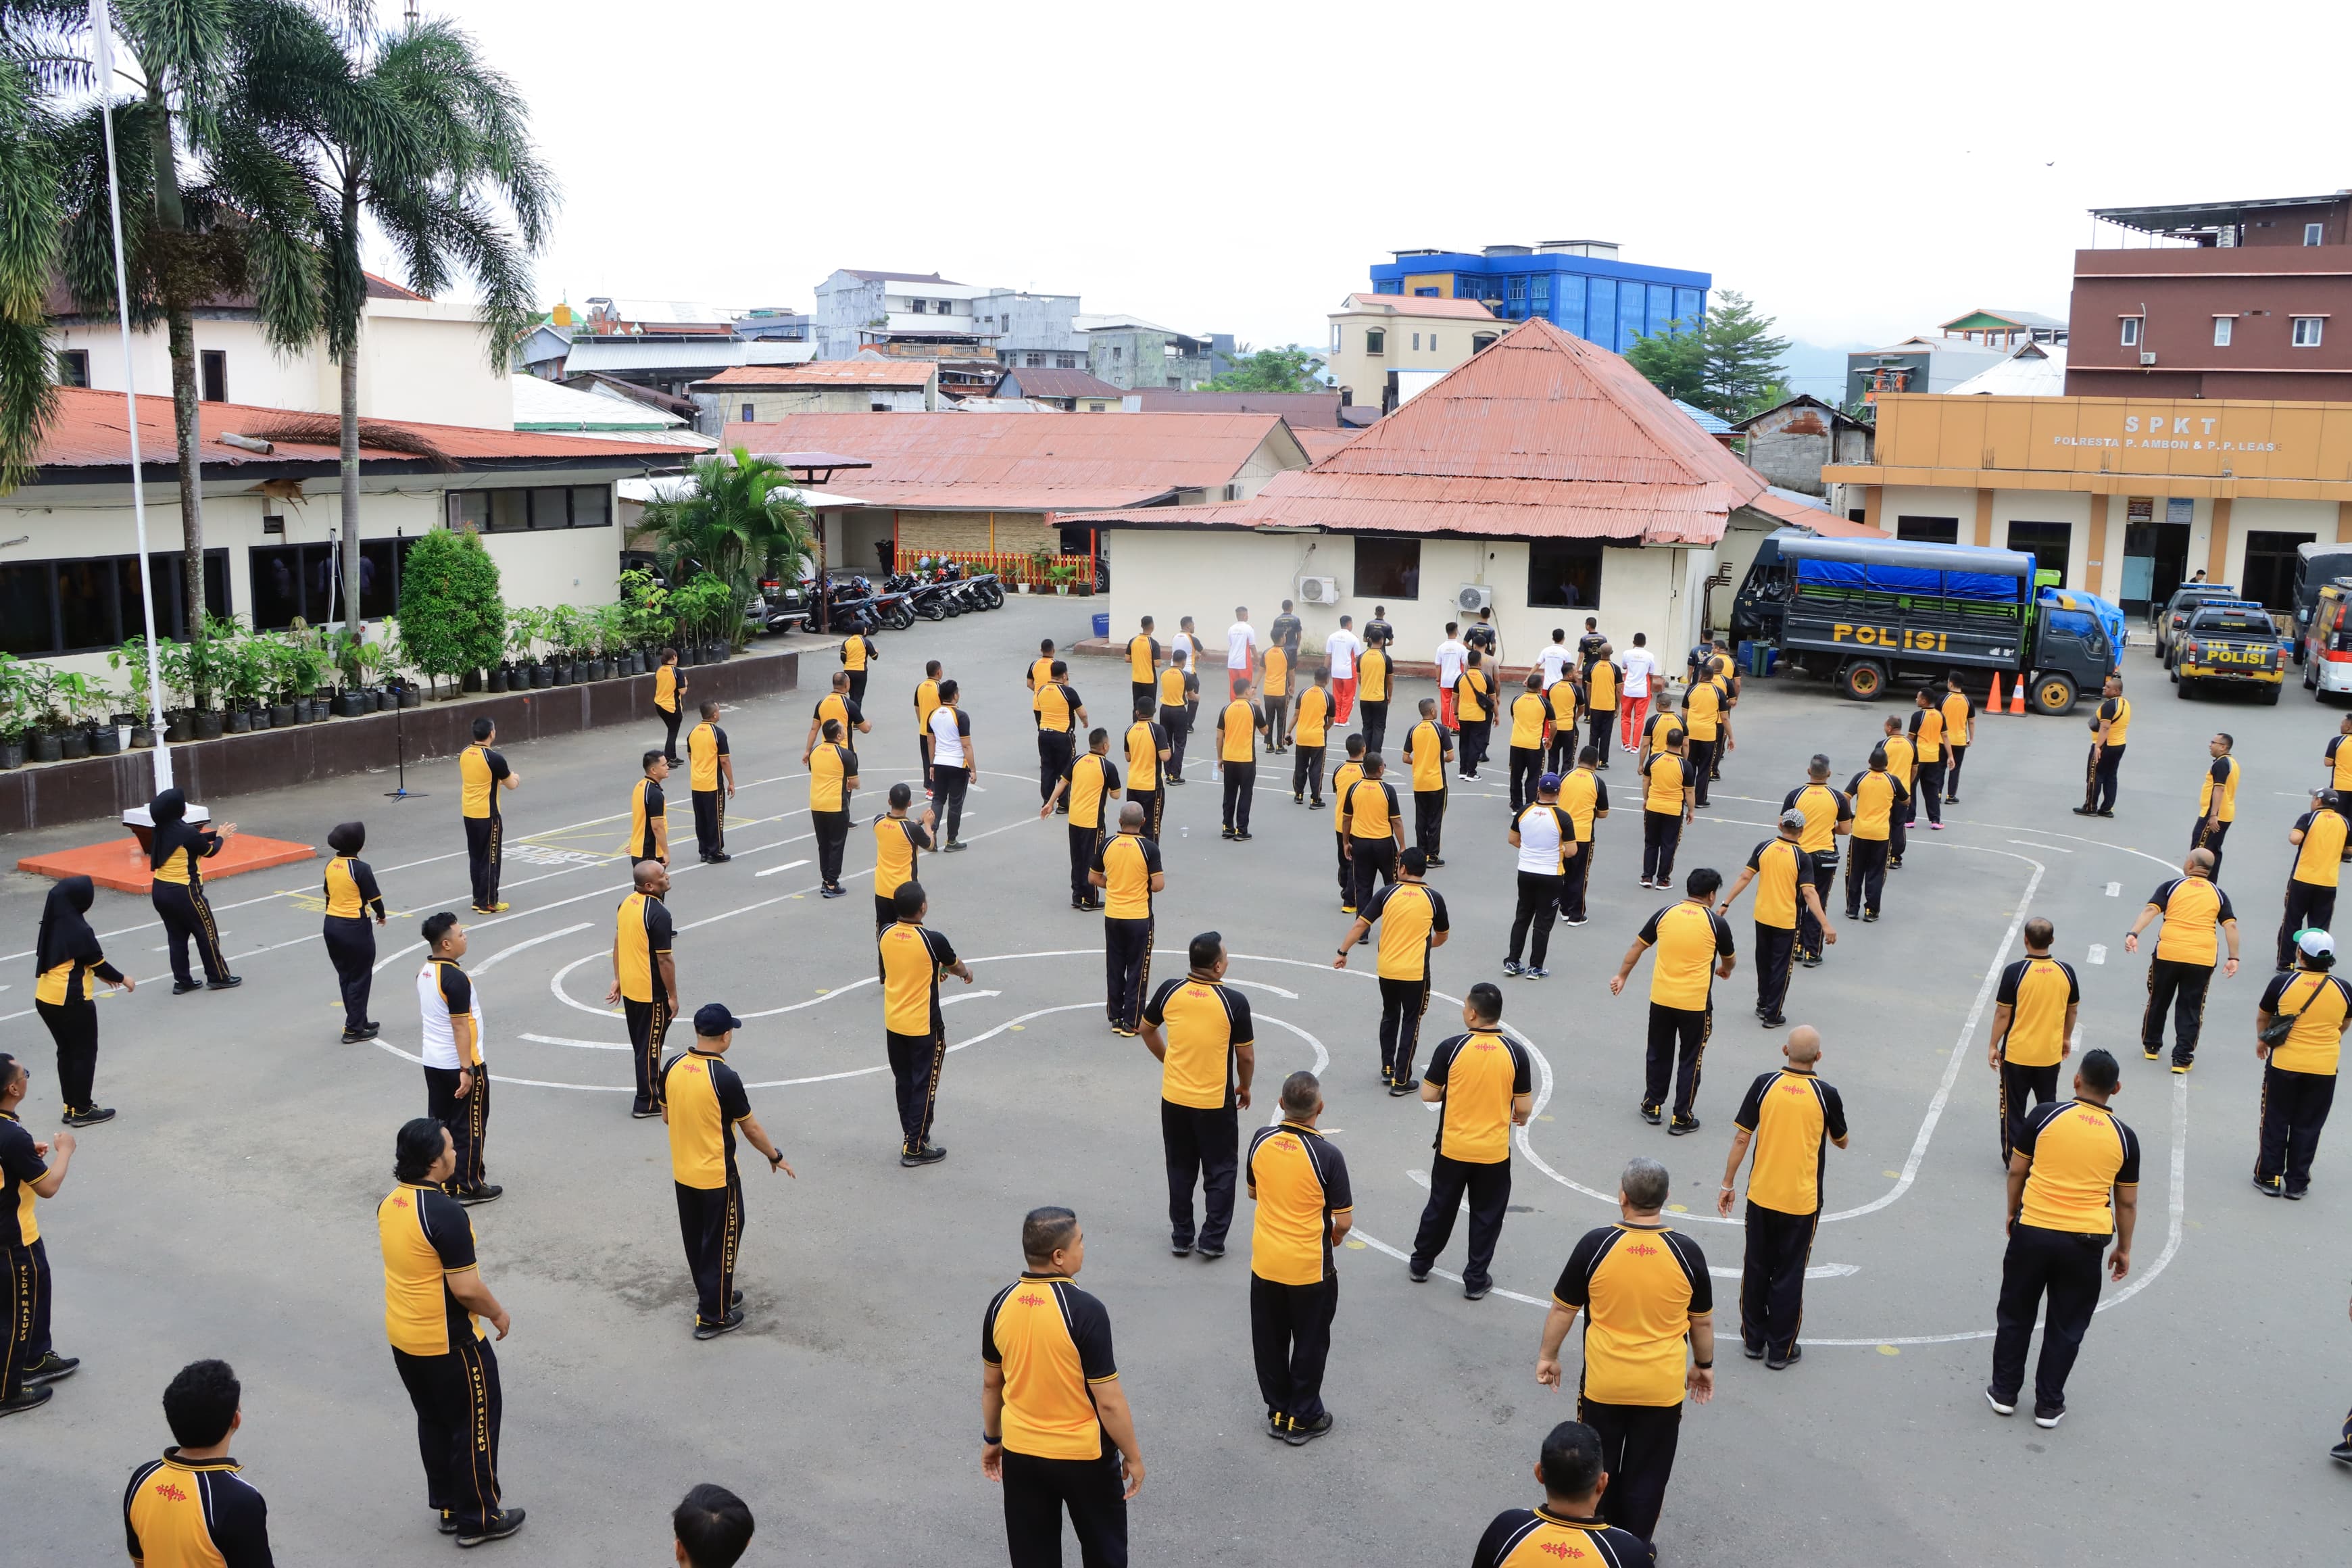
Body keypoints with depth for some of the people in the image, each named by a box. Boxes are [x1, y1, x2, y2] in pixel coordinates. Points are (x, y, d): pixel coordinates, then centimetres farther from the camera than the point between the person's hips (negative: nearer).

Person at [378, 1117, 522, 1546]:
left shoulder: (389, 1204, -1)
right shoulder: (445, 1212, -27)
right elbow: (467, 1288, -25)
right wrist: (498, 1314, -7)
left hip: (403, 1337, 8)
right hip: (449, 1343, -8)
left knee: (433, 1422, 21)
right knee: (475, 1424, 8)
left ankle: (447, 1507, 34)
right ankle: (478, 1518, 19)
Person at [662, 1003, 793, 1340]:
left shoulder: (672, 1067, -6)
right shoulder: (725, 1078, -24)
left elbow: (667, 1117, 8)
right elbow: (750, 1127, -14)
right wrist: (776, 1157, 2)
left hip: (682, 1173, 7)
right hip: (716, 1177, -7)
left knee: (696, 1240, 21)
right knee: (720, 1244, 8)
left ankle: (712, 1294, 39)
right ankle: (712, 1316, 15)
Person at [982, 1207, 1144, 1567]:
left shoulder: (1001, 1304, -8)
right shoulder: (1084, 1310, -24)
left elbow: (991, 1384, 5)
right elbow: (1108, 1401, -19)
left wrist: (991, 1439, 20)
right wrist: (1133, 1455, -5)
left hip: (1020, 1452, 4)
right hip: (1084, 1455, -4)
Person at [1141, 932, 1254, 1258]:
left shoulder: (1169, 992, -8)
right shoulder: (1234, 1002, -17)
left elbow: (1147, 1030, 9)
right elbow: (1246, 1056, -8)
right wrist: (1244, 1088, 10)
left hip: (1174, 1099, 3)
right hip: (1217, 1103, -3)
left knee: (1180, 1169, 18)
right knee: (1220, 1171, 14)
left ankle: (1181, 1237, 25)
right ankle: (1212, 1240, 15)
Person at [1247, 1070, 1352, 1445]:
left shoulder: (1260, 1140, -9)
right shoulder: (1326, 1155, -23)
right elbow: (1344, 1220, -15)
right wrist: (1336, 1234, 7)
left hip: (1265, 1263, 4)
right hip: (1309, 1268, -4)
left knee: (1270, 1340, 19)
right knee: (1310, 1344, 14)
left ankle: (1277, 1412, 32)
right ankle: (1302, 1419, 25)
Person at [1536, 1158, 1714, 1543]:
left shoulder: (1595, 1245, -15)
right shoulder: (1687, 1252, -12)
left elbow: (1562, 1309, -5)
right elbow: (1702, 1321, 2)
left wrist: (1548, 1356, 10)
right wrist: (1704, 1365, 19)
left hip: (1603, 1384, 0)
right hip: (1662, 1388, 1)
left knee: (1598, 1471, 19)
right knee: (1647, 1478, 16)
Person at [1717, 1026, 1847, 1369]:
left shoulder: (1765, 1084, -9)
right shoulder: (1826, 1095, -12)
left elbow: (1741, 1138, -7)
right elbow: (1841, 1142, 5)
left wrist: (1728, 1184, 2)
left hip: (1761, 1196, 2)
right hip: (1802, 1201, -2)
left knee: (1756, 1268, 15)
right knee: (1789, 1275, 9)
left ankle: (1753, 1340, 27)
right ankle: (1780, 1350, 18)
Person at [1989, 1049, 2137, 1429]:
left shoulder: (2045, 1115, -5)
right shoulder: (2124, 1136, 0)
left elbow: (2016, 1171, 2)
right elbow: (2127, 1202, 6)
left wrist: (2013, 1214, 18)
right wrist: (2124, 1249, 19)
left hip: (2032, 1231, -1)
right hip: (2085, 1242, 1)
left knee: (2016, 1315, 15)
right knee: (2066, 1327, 14)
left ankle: (2004, 1392, 23)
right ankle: (2049, 1405, 21)